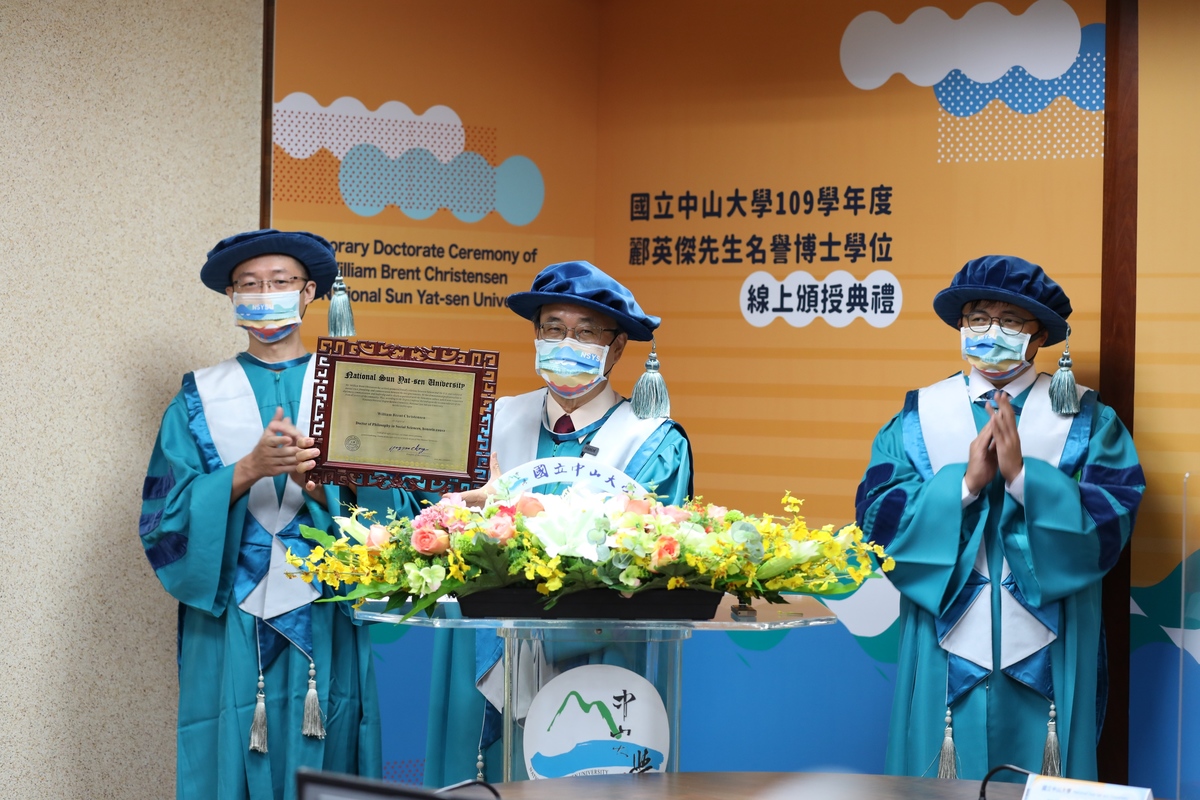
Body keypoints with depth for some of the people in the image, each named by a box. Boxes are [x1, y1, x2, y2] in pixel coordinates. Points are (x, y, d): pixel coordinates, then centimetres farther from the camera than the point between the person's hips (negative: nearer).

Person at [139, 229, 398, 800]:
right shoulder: (200, 399, 9)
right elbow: (166, 514, -2)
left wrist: (321, 486, -19)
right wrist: (248, 469, -16)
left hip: (325, 625, 0)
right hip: (230, 624, 0)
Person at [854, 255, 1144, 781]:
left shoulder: (1086, 419, 3)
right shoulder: (918, 417, 5)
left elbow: (1114, 517, -9)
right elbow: (878, 515, -5)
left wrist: (1024, 476, -20)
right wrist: (964, 481, -17)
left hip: (1047, 657, 0)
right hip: (949, 655, 1)